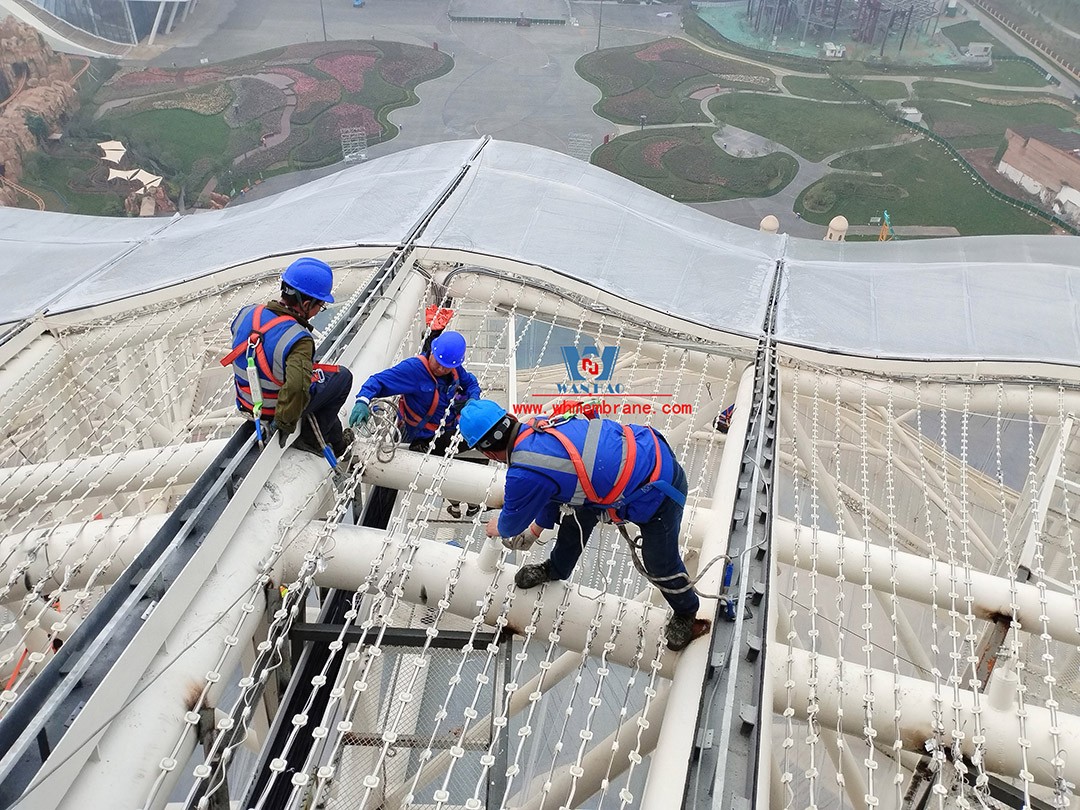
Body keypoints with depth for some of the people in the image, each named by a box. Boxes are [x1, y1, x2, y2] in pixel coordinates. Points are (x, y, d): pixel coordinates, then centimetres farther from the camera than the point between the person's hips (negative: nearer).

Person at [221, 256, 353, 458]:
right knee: (342, 376, 9)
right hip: (276, 409, -7)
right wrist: (284, 424, -26)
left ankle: (336, 441, 43)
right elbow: (296, 388, -44)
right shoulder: (298, 339, -34)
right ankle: (311, 439, 15)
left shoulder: (246, 313, -11)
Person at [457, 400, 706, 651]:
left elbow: (512, 522, -1)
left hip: (657, 493, -8)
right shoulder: (539, 425, -1)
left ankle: (686, 614, 40)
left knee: (661, 564, 11)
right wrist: (535, 530, 29)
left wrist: (498, 528, 23)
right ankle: (556, 569, 45)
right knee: (579, 513, 21)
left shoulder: (524, 474, -25)